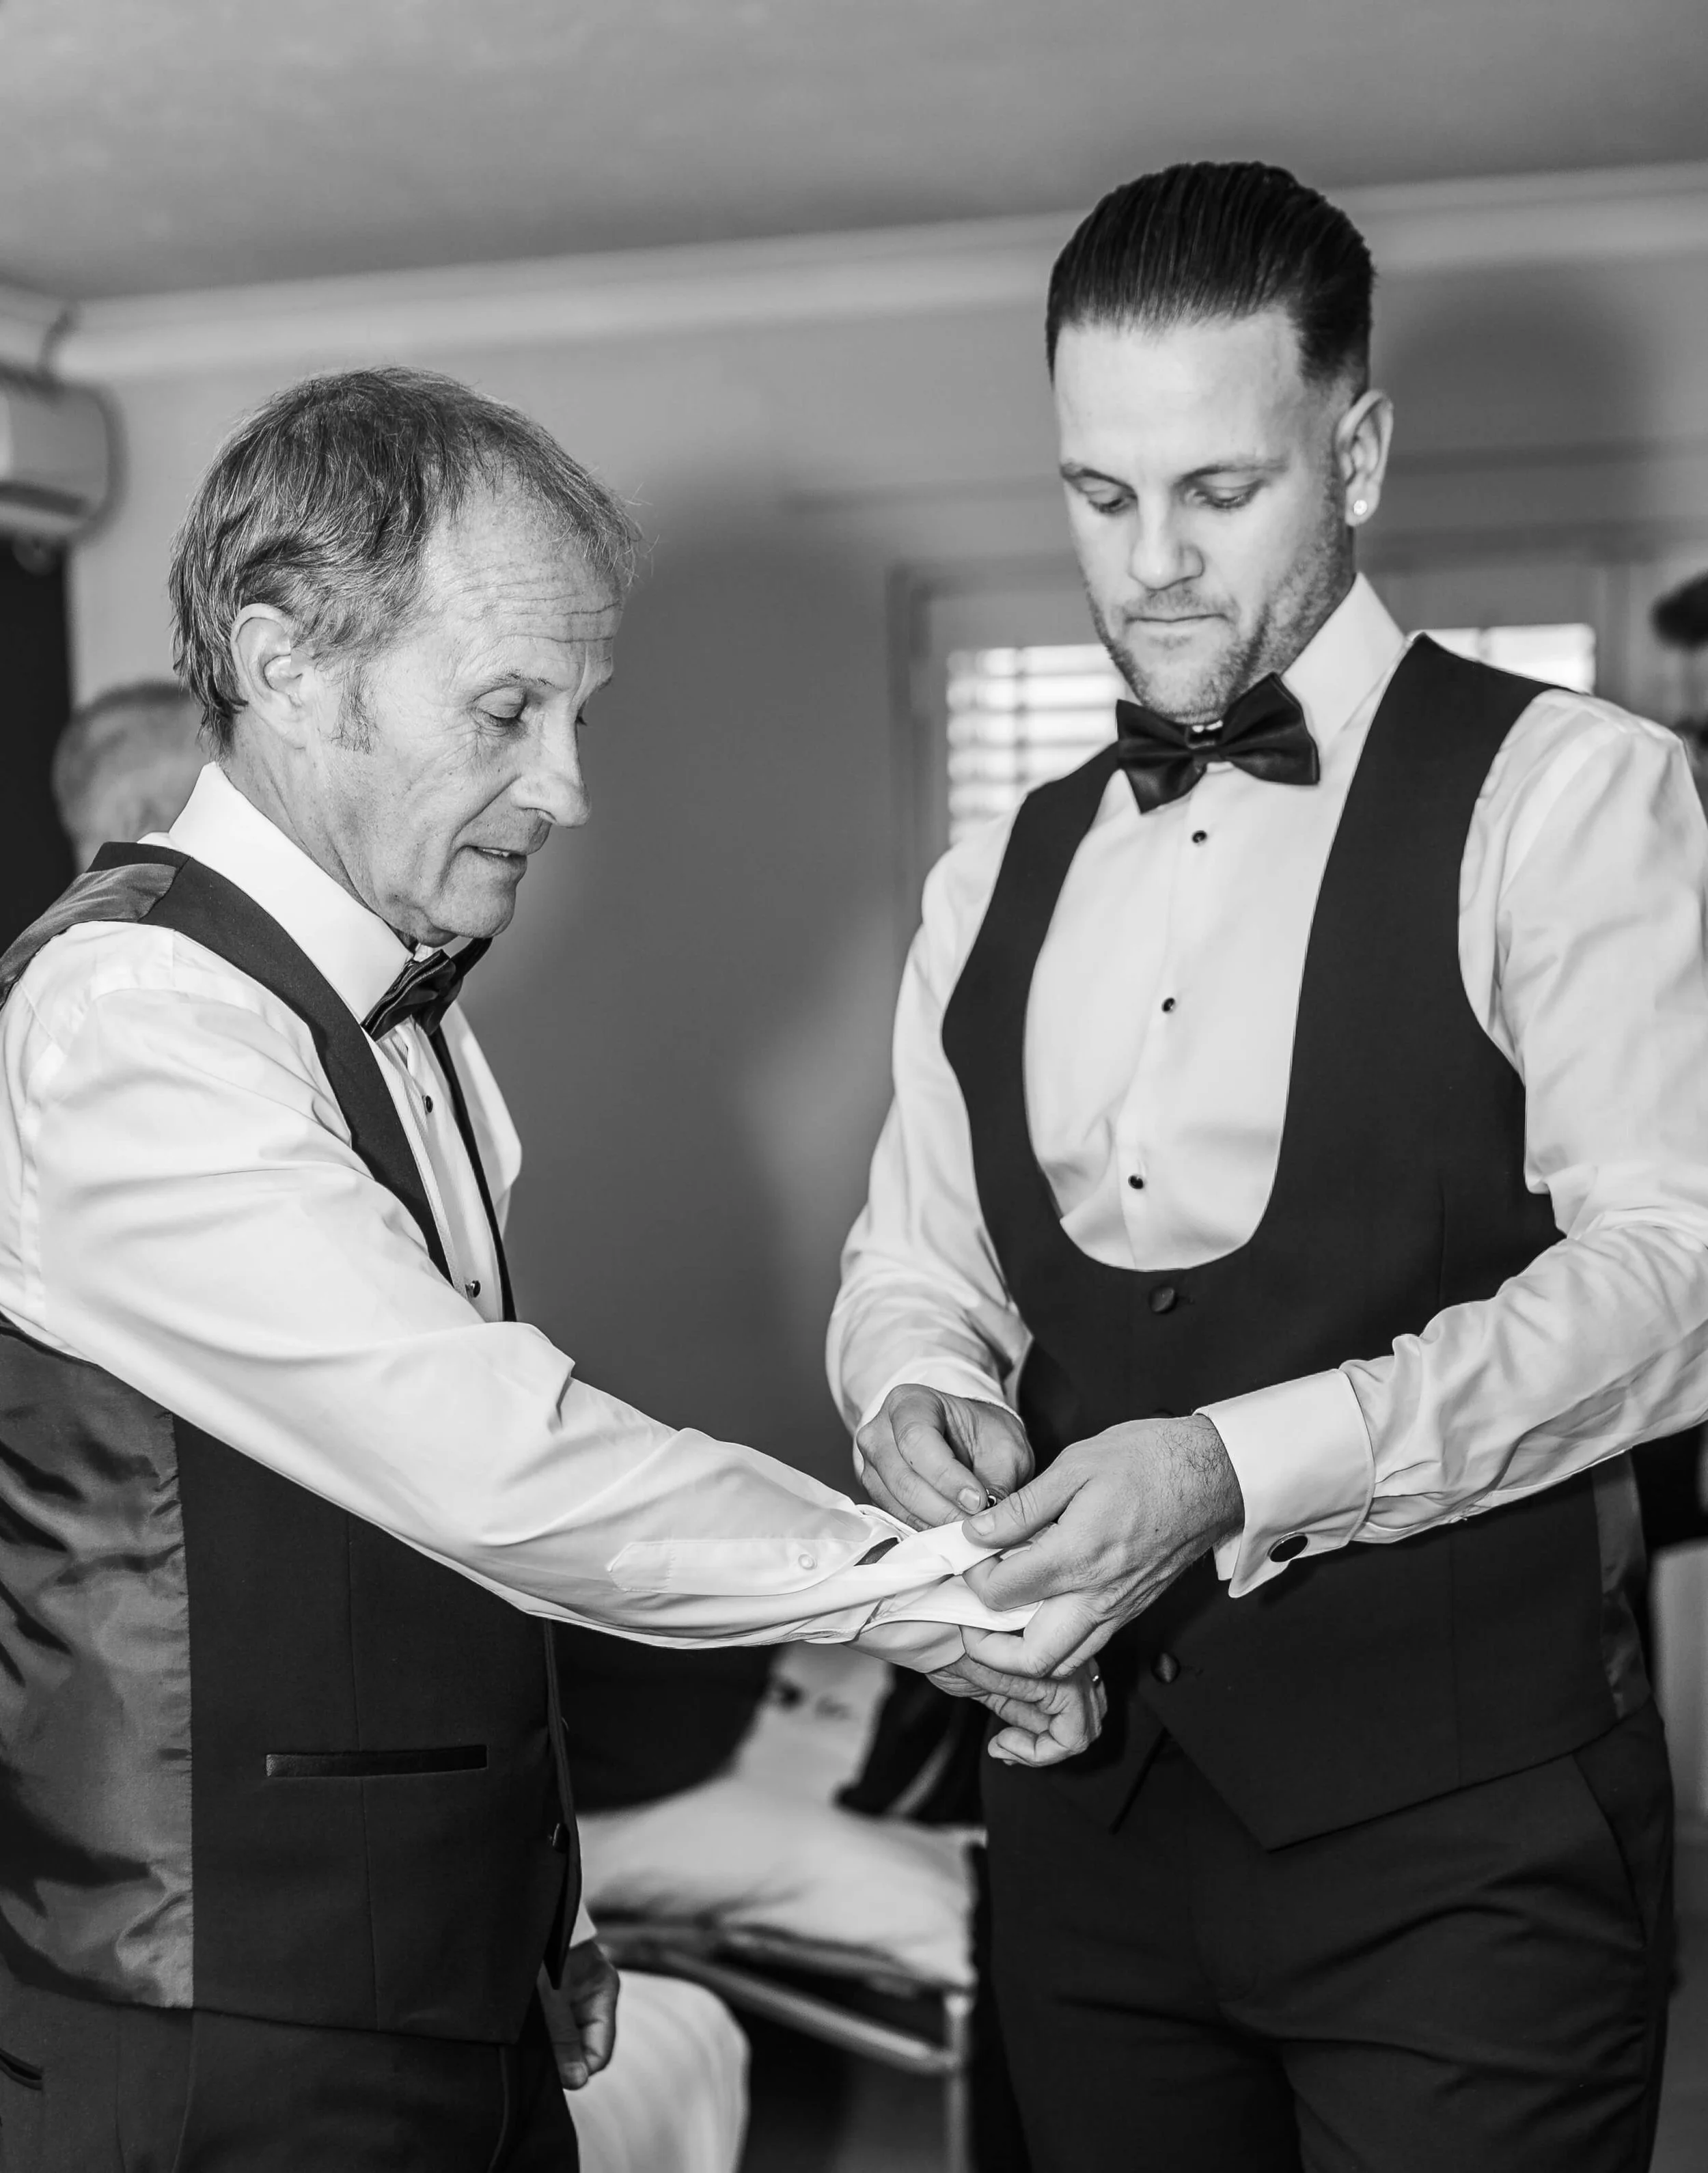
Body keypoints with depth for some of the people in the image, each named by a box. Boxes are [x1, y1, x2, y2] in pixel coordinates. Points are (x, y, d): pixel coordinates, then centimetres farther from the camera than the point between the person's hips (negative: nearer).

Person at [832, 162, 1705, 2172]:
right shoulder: (998, 879, 12)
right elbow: (910, 1260, 15)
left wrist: (1239, 1468, -25)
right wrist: (916, 1398, -8)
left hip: (1460, 1804, -4)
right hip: (1091, 1796, 5)